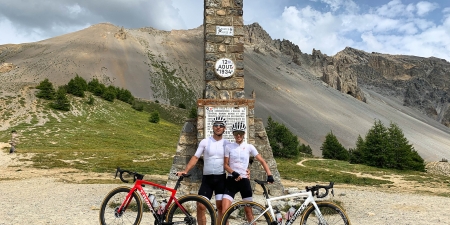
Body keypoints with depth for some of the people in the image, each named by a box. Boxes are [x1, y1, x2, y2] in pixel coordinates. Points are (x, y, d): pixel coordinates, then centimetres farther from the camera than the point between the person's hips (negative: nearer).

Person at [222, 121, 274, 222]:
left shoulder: (249, 147, 3)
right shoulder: (228, 147, 2)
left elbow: (262, 161, 1)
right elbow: (225, 164, 1)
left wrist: (269, 175, -12)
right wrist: (233, 173, -18)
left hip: (244, 180, 1)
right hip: (231, 180, 0)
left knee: (248, 211, 7)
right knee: (224, 211, -10)